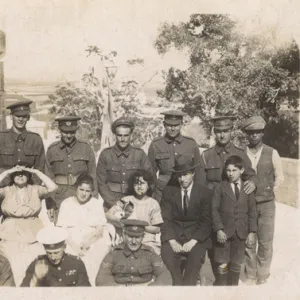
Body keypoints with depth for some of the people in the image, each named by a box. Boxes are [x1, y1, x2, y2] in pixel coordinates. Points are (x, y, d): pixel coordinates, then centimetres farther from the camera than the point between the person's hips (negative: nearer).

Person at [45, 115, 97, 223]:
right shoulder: (52, 150, 5)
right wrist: (50, 205, 4)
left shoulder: (86, 148, 3)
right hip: (59, 200, 1)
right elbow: (49, 178, 7)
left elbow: (93, 176, 5)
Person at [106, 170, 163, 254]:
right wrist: (120, 219, -14)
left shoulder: (153, 204, 7)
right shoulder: (126, 200, 10)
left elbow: (157, 229, 4)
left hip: (148, 241, 0)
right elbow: (108, 215, 4)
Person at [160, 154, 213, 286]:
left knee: (196, 256, -30)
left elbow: (206, 222, -3)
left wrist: (193, 241, -17)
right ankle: (179, 283, -8)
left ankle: (188, 284, -12)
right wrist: (172, 241, -16)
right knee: (167, 253, -26)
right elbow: (165, 219, -1)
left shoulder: (205, 192, 0)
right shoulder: (169, 191, 5)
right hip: (174, 233, 1)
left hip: (196, 234, -1)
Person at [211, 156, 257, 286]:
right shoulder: (220, 187, -3)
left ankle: (233, 285, 27)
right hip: (224, 231, -2)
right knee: (222, 264, 3)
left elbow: (252, 211, 4)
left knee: (236, 264, 12)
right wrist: (219, 229, -15)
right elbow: (214, 210, -7)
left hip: (241, 232, 2)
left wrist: (252, 231, -2)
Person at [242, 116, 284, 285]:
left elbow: (279, 178, 3)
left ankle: (262, 277, 22)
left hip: (266, 204, -1)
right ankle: (250, 276, 23)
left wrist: (268, 194, -1)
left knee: (265, 242, 6)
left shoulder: (272, 153, -5)